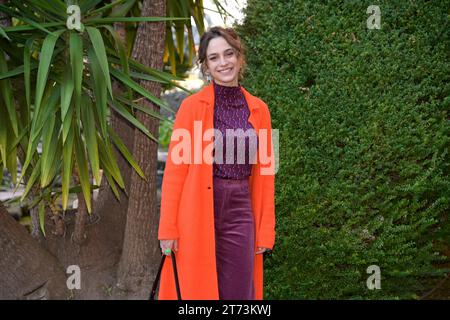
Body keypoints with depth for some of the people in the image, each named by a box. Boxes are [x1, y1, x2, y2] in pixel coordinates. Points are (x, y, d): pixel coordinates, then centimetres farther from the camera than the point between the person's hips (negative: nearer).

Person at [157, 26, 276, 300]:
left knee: (239, 292, 7)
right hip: (198, 211, -3)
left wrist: (266, 228, 5)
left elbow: (264, 172, 10)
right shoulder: (192, 106, -3)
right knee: (198, 290, 5)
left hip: (240, 213, 3)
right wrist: (168, 228, -8)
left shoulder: (258, 109, 8)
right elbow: (175, 169, -4)